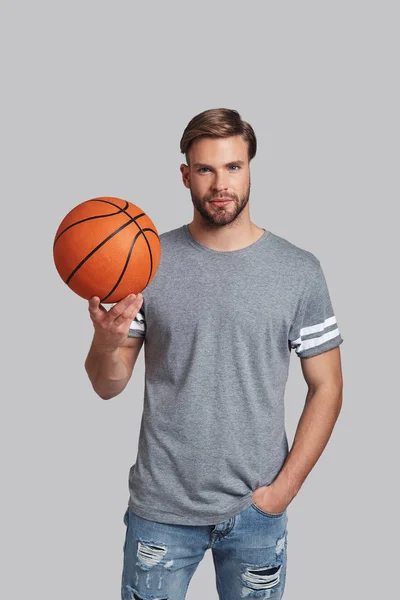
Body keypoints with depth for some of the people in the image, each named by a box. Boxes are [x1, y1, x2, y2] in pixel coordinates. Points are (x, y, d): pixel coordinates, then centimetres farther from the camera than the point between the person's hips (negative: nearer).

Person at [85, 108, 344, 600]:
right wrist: (106, 341, -23)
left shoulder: (299, 270, -5)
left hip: (256, 508, 1)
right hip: (160, 505, 0)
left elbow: (326, 388, 0)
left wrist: (285, 487, -7)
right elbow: (109, 386, -2)